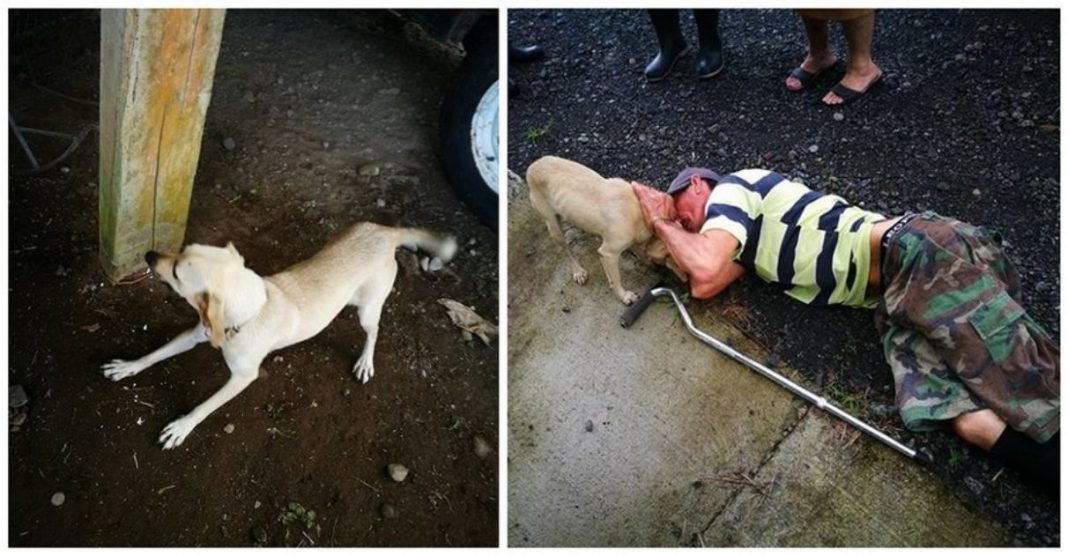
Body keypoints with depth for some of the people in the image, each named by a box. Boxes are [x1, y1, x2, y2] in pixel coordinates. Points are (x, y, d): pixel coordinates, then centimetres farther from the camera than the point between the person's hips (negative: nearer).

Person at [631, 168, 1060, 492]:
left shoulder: (730, 188, 0)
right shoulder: (745, 232, 25)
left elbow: (706, 271, -16)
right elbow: (702, 287, 9)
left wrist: (662, 222, 1)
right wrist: (667, 227, 15)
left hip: (914, 252, -8)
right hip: (896, 299, 8)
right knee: (970, 421, -13)